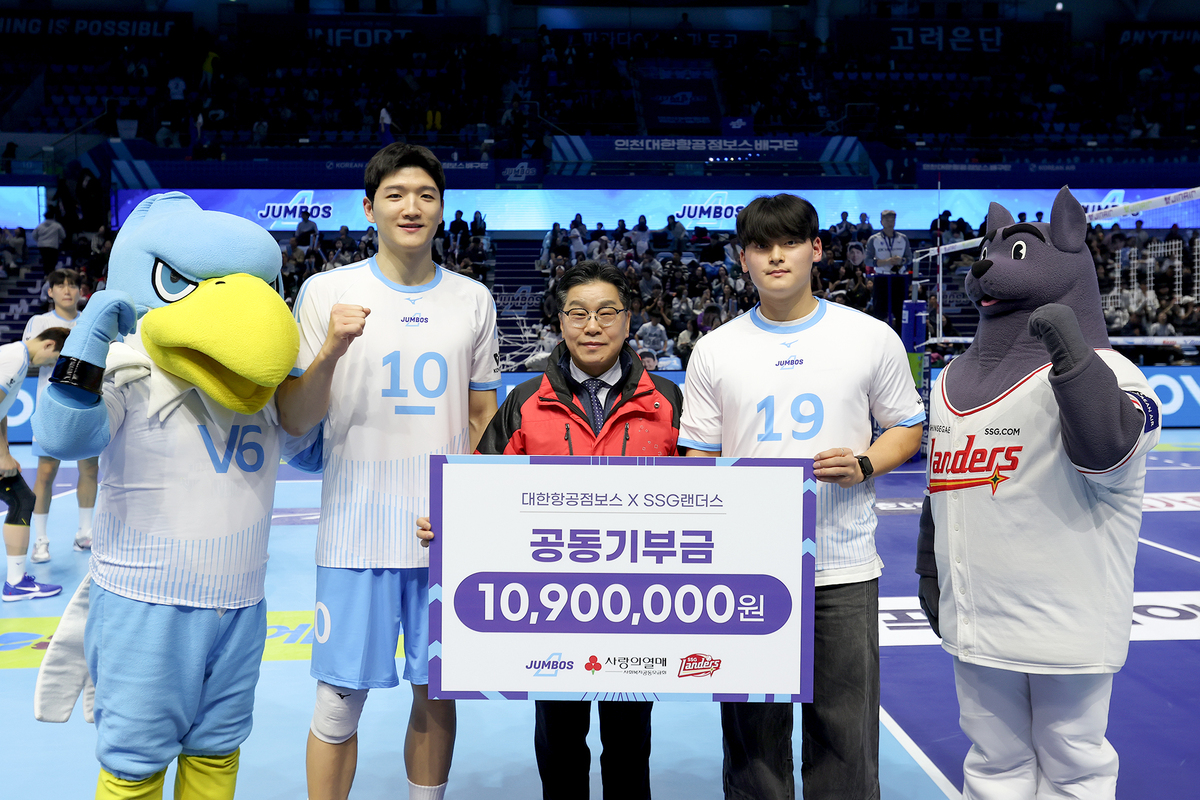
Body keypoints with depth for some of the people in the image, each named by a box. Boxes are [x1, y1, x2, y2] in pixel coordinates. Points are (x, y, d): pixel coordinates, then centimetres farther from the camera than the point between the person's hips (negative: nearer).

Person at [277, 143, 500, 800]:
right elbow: (293, 421, -4)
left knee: (436, 693, 14)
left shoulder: (473, 299, 6)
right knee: (339, 703, 6)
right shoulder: (327, 291, -1)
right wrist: (330, 351, -22)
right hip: (356, 531, -2)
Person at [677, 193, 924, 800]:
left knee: (845, 737, 8)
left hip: (843, 568, 0)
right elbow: (699, 456, 6)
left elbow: (907, 428, 10)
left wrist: (864, 464, -11)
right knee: (753, 732, 11)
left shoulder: (872, 338, 2)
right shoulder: (714, 350, 4)